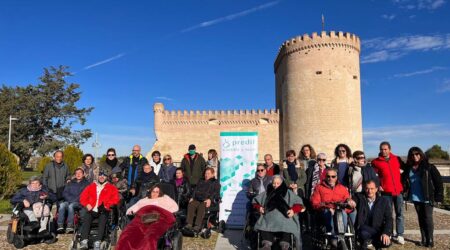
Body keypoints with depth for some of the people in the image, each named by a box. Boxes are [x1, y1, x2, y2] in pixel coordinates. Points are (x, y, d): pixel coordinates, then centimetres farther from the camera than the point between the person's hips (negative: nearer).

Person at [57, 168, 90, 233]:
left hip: (79, 203, -4)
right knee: (62, 205, -27)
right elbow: (65, 193, 14)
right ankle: (60, 226, -33)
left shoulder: (86, 183, 10)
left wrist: (75, 200, -13)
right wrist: (71, 199, -4)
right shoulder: (70, 183, 24)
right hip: (69, 201, 4)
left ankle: (70, 226, -37)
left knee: (71, 206, -34)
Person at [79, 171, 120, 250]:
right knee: (86, 218, -27)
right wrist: (87, 204, -5)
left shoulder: (111, 188, 15)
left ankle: (97, 242, -38)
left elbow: (116, 199, 3)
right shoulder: (91, 186, 22)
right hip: (92, 210, 2)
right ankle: (84, 241, -36)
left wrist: (106, 205, -13)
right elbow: (83, 197, 15)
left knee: (103, 218, -31)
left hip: (103, 211, -2)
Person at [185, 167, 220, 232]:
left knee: (202, 206, -36)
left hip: (208, 201, -4)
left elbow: (216, 193, 1)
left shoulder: (216, 183, 16)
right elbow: (195, 190, 23)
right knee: (191, 204, -28)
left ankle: (198, 225, -41)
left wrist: (210, 199, -17)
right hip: (197, 200, 4)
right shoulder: (201, 182, 32)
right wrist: (192, 197, 3)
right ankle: (189, 224, -35)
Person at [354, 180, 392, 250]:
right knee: (364, 233, -35)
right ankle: (364, 244, 0)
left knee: (386, 242, -25)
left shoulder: (384, 201, 4)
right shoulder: (359, 198, 1)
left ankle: (375, 243, 10)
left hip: (378, 230, 2)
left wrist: (386, 233, -18)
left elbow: (389, 219, -2)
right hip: (363, 230, -2)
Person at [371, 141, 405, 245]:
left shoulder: (397, 159, 5)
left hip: (398, 190, 2)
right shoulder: (376, 162, -1)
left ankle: (400, 235, 16)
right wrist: (377, 186, -1)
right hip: (386, 192, -2)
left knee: (399, 214, 6)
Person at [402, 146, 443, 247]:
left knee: (428, 218, 1)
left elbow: (438, 181, -7)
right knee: (421, 218, 11)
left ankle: (430, 240, 12)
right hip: (415, 198, 4)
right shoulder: (409, 168, 5)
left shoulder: (429, 167, -6)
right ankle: (424, 239, 20)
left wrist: (438, 196, -10)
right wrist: (405, 193, 6)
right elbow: (404, 181, 17)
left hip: (427, 198, -4)